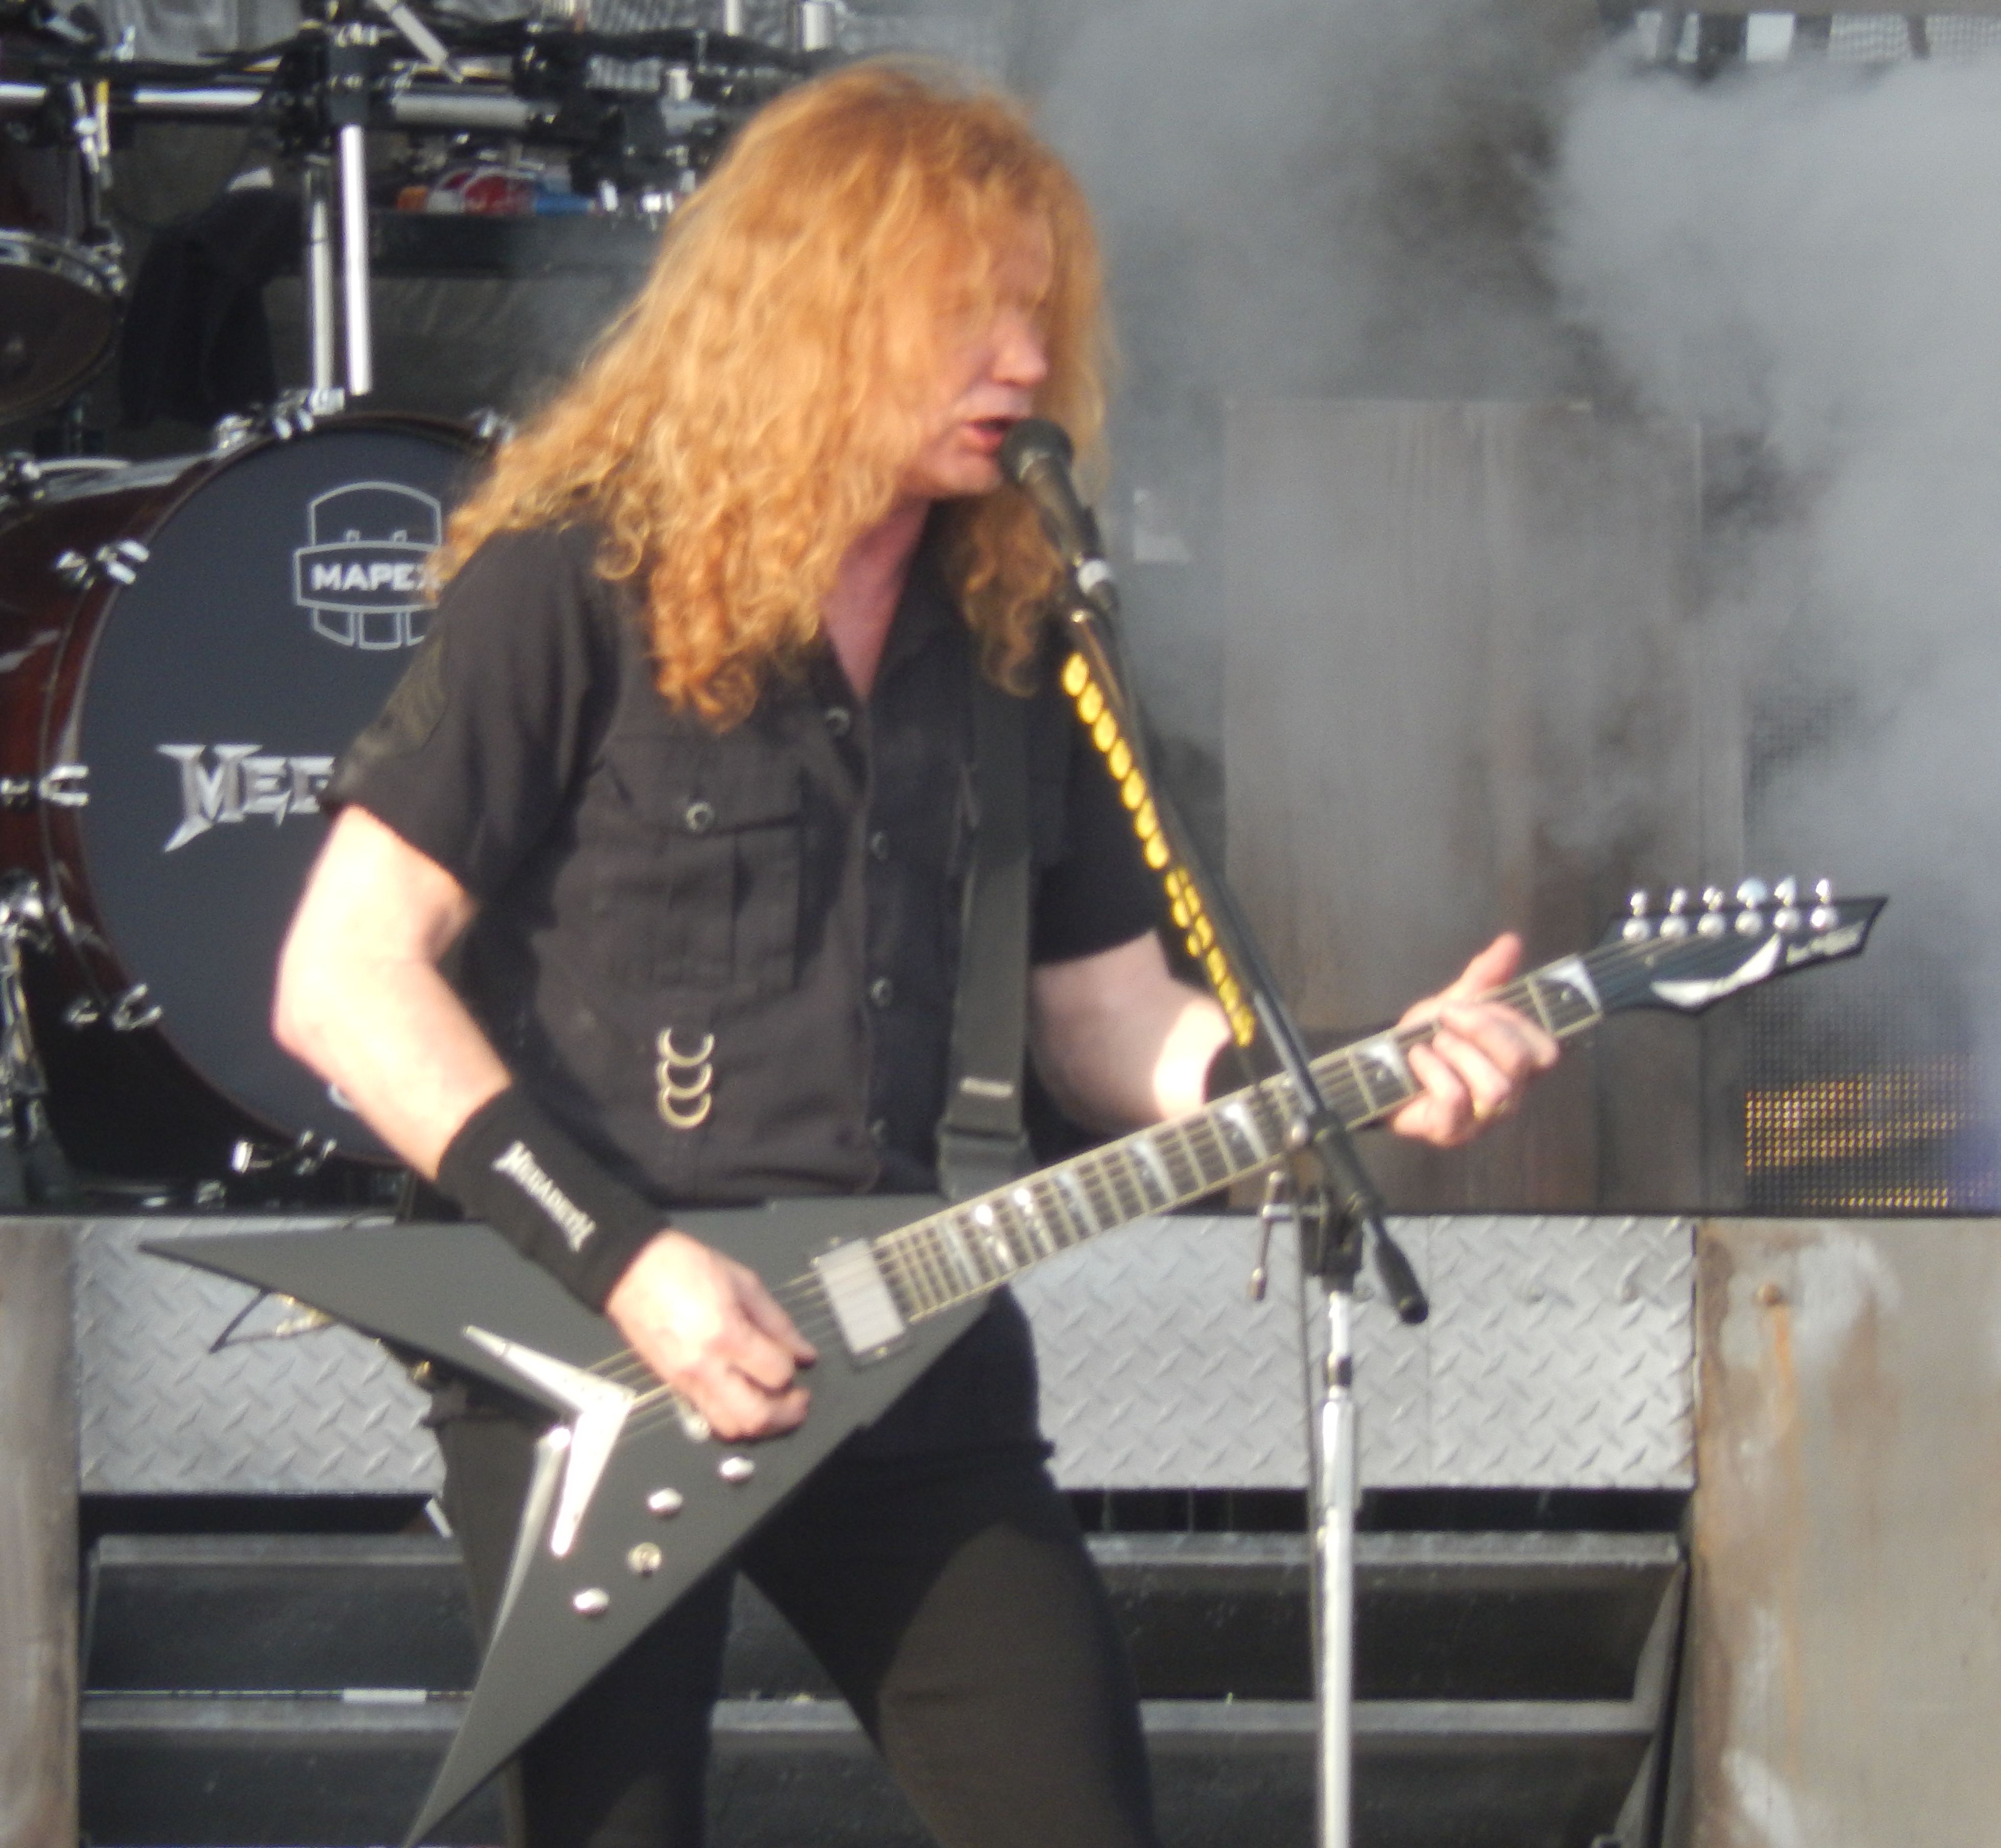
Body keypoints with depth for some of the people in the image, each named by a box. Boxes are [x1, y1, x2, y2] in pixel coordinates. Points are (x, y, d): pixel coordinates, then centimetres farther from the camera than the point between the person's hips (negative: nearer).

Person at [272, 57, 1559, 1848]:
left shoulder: (1001, 626, 11)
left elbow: (1106, 1017, 15)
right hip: (585, 1357, -5)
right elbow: (343, 976, -12)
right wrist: (615, 1256, -18)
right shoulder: (574, 585, -8)